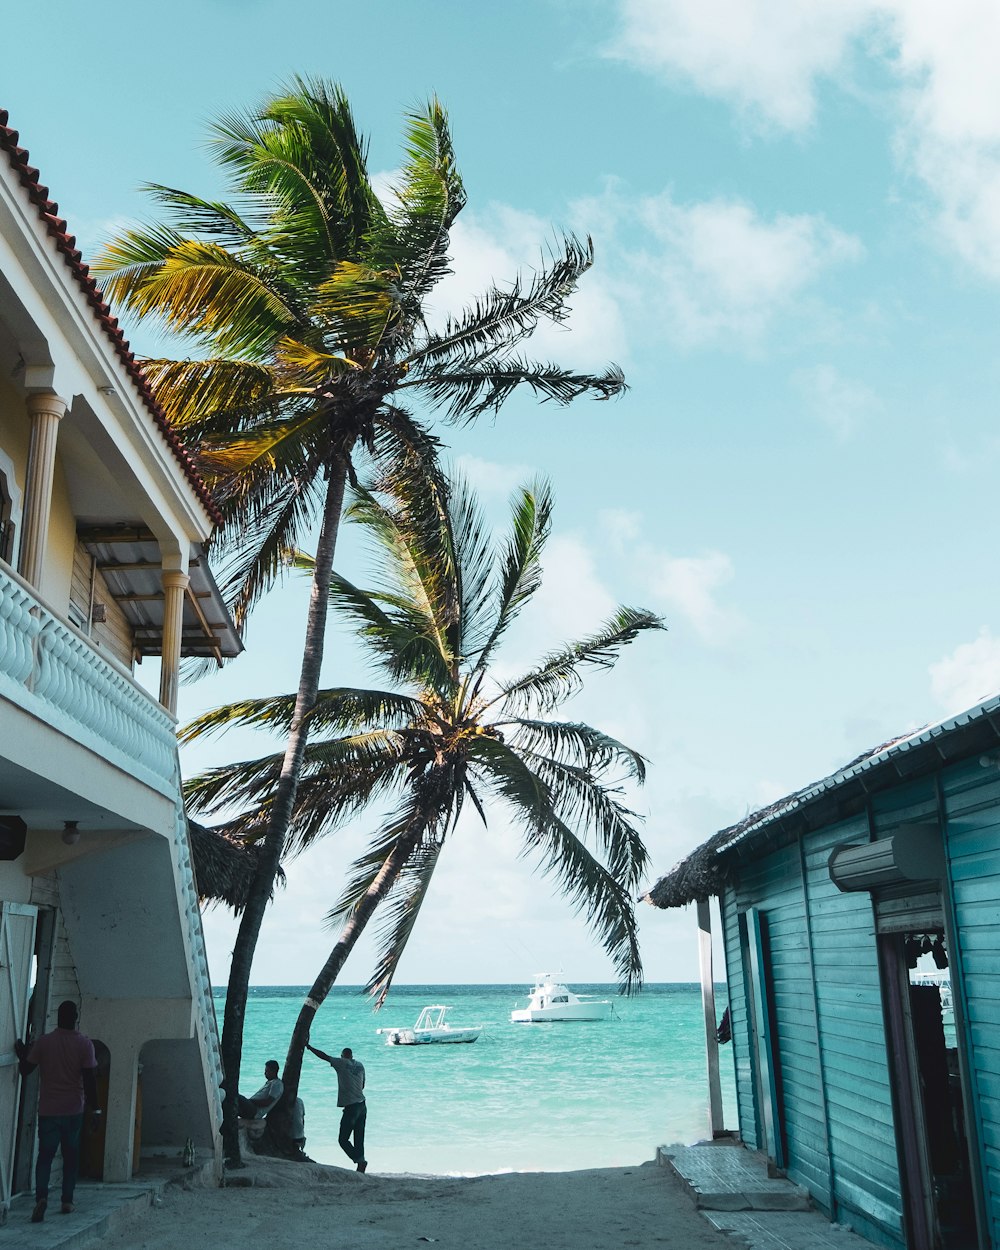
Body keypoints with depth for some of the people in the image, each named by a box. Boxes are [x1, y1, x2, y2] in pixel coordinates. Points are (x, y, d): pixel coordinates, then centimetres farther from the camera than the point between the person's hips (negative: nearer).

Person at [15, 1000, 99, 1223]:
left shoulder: (43, 1042, -5)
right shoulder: (84, 1044, -7)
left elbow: (25, 1070, 3)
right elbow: (89, 1080, -8)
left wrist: (22, 1054, 23)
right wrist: (94, 1109, -1)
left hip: (48, 1110, 0)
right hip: (74, 1110, 0)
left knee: (45, 1155, 4)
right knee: (71, 1155, 12)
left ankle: (41, 1197, -16)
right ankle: (67, 1201, 14)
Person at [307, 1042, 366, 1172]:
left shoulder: (343, 1063, -6)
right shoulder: (360, 1066, 11)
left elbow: (324, 1056, -3)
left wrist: (309, 1047, 7)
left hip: (351, 1107, -7)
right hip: (362, 1105, 7)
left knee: (343, 1139, -1)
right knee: (359, 1139, 9)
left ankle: (360, 1160, -15)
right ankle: (360, 1166, 4)